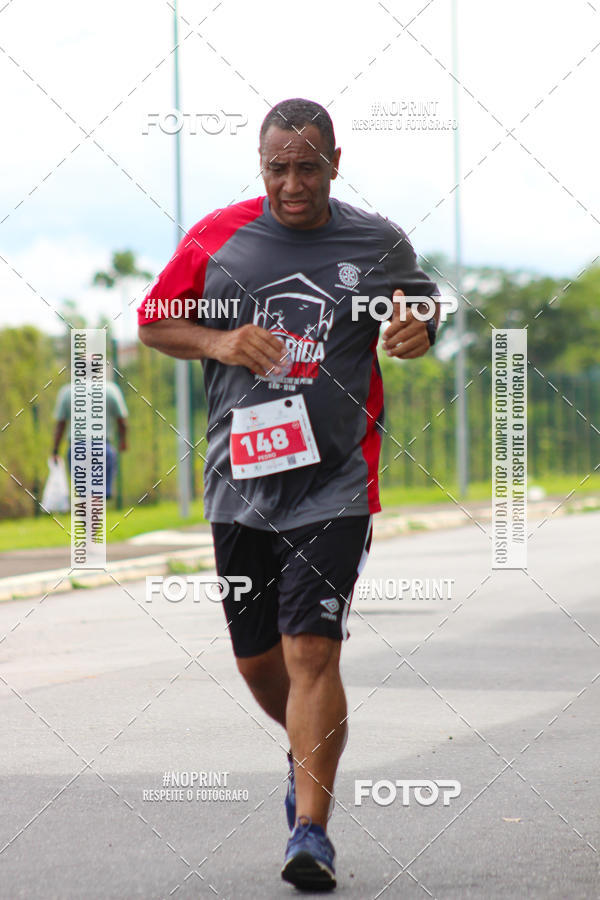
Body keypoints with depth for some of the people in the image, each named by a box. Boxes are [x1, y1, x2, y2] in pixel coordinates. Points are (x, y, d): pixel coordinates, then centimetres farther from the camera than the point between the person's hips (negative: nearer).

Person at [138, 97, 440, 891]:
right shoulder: (215, 238, 3)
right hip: (239, 480, 3)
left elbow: (419, 311, 18)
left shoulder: (377, 244, 2)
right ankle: (307, 751, 43)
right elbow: (154, 321, 11)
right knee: (257, 657, 12)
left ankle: (311, 827, -8)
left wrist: (417, 329, -7)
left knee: (311, 649, -14)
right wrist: (219, 343, -9)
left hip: (336, 483, -3)